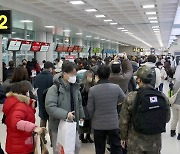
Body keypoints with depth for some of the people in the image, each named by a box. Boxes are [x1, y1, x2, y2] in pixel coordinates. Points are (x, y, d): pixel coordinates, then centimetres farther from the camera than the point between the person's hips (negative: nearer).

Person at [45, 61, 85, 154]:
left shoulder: (75, 87, 3)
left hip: (73, 124, 6)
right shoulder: (55, 88, -20)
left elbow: (79, 103, 18)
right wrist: (65, 114, -30)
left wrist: (81, 116, 14)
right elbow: (50, 107, -27)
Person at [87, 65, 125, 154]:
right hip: (113, 123, 0)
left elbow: (90, 109, -7)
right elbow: (124, 99, 6)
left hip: (98, 124, 0)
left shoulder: (92, 90, -15)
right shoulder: (116, 88, -13)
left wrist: (91, 118, 13)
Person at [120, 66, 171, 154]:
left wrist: (123, 137, 4)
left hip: (135, 143, -2)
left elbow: (124, 121, -11)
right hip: (155, 143, 3)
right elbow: (167, 118, 4)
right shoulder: (163, 97, -9)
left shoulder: (131, 97, -18)